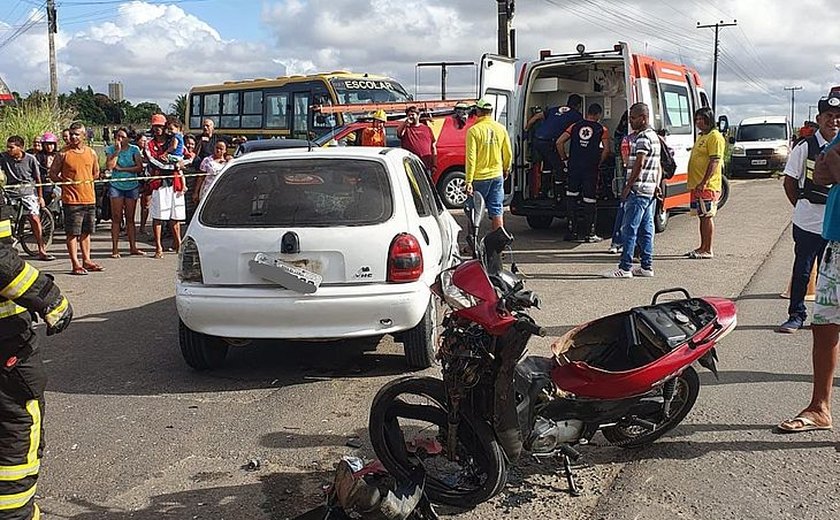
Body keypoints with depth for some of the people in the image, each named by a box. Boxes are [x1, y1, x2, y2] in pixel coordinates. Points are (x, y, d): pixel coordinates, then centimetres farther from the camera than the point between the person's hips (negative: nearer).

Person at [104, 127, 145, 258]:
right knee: (116, 218, -3)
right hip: (116, 185, -1)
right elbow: (109, 166, -14)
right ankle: (115, 249, -1)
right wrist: (117, 151, -14)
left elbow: (139, 167, -8)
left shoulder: (134, 149, 2)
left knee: (130, 218, 5)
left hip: (132, 186, 1)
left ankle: (133, 247, 10)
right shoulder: (111, 149, 1)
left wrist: (121, 169, -11)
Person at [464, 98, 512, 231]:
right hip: (497, 175, 4)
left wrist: (469, 181, -15)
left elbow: (471, 158, -15)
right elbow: (508, 154, 9)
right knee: (496, 210, 7)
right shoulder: (501, 129, 2)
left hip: (479, 177, -4)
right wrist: (506, 169, 27)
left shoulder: (474, 130, -11)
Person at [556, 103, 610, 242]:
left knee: (571, 198, 11)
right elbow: (606, 149, -10)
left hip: (574, 168, 2)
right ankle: (589, 234, 5)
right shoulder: (601, 129, 1)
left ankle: (572, 231, 12)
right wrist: (599, 163, 3)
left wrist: (564, 158, 10)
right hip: (591, 169, -2)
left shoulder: (575, 126, 8)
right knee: (589, 201, 3)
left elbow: (559, 142, 1)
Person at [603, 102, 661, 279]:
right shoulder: (654, 136, 20)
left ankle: (625, 268, -9)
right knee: (645, 230, 11)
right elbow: (658, 167, 24)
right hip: (650, 191, 10)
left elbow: (639, 164, -19)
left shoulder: (643, 137, -13)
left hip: (639, 191, -10)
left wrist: (627, 187, -15)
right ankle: (647, 267, 14)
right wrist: (657, 185, 22)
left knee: (629, 230, -9)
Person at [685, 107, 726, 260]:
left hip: (707, 186, -9)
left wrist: (703, 182, -24)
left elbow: (714, 162, -19)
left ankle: (708, 250, -2)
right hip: (696, 185, 9)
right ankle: (703, 247, 20)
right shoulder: (701, 137, 20)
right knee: (702, 216, 13)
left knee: (707, 217, -6)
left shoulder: (715, 137, -11)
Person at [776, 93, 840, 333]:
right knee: (802, 270, 4)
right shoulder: (805, 147, -5)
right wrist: (803, 206, -1)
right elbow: (790, 181, 1)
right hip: (807, 223, -3)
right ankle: (796, 316, 15)